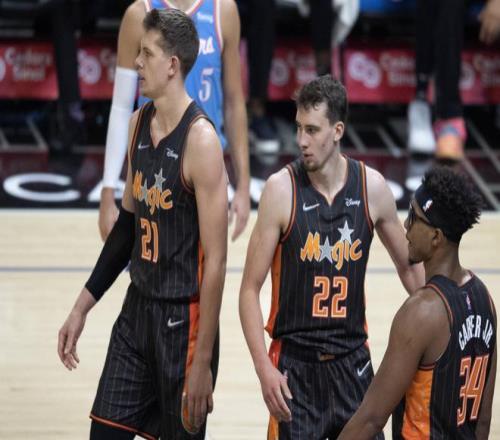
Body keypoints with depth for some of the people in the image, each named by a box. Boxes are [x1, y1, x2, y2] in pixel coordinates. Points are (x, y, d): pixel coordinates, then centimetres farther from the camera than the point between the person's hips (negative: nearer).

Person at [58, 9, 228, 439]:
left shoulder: (200, 140, -18)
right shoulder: (139, 124, 6)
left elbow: (215, 260, -18)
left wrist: (202, 363, -19)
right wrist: (82, 307, 15)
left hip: (182, 319, -7)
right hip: (137, 307, 7)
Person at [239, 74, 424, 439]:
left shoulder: (372, 187, -2)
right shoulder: (282, 190, -10)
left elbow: (409, 266, 14)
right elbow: (250, 289, -8)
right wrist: (264, 368, -17)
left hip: (353, 359, 3)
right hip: (294, 364, -3)